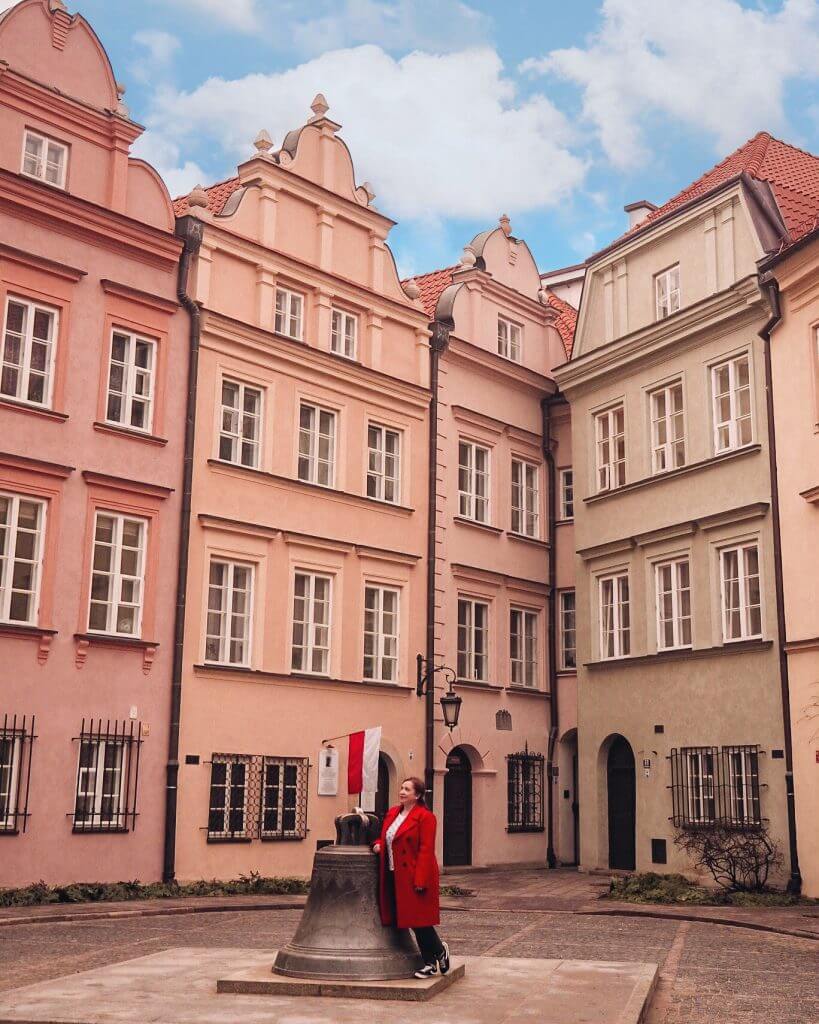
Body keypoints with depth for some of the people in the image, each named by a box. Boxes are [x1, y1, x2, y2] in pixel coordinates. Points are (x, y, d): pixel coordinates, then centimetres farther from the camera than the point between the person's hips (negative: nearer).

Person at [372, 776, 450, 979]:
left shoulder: (425, 816, -11)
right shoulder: (392, 813, 12)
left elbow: (426, 850, -16)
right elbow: (386, 837, 24)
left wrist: (420, 880, -20)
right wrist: (379, 844, 0)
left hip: (414, 876, -8)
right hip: (394, 876, 8)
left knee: (419, 920, -4)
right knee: (410, 918, 10)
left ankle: (439, 951, 21)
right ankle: (430, 963, 20)